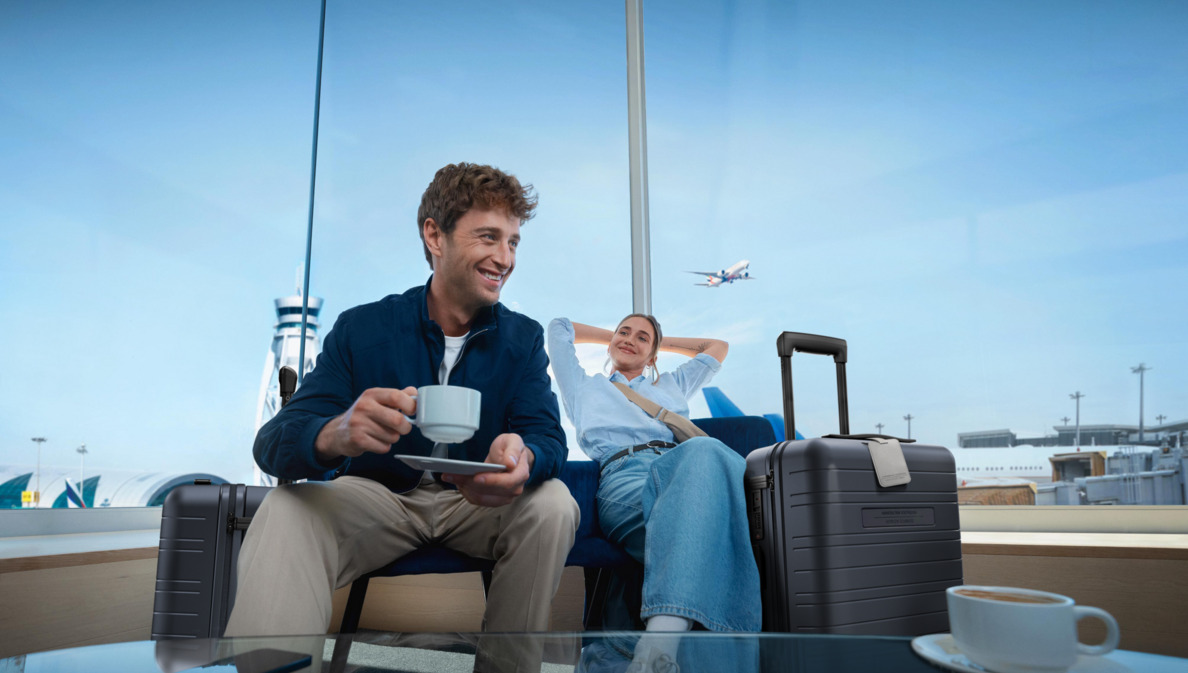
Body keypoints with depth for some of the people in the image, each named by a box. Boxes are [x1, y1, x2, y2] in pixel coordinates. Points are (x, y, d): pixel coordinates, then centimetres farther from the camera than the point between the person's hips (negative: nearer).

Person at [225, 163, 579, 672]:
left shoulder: (523, 338, -2)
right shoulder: (362, 329, -8)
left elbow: (548, 436, -14)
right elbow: (272, 443, -17)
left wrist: (523, 457, -43)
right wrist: (334, 435, -44)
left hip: (477, 504, 2)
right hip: (376, 496, -2)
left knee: (552, 504, -27)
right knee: (286, 511, -30)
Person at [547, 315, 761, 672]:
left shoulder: (671, 386, 46)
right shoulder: (585, 387, 40)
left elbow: (717, 346, 58)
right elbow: (559, 328, 46)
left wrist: (661, 342, 58)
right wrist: (612, 337, 55)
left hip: (682, 466, 3)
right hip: (624, 474, -3)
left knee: (704, 452, -42)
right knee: (704, 451, -42)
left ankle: (664, 630, -60)